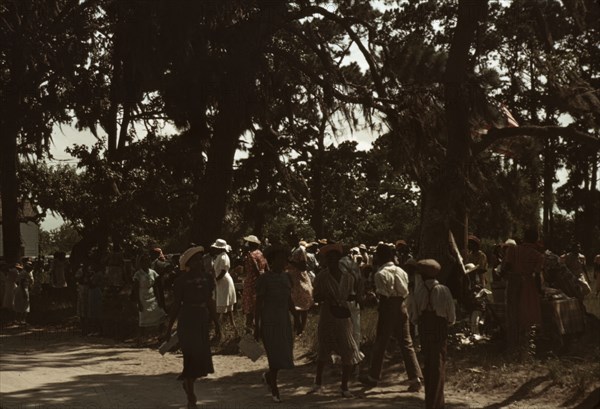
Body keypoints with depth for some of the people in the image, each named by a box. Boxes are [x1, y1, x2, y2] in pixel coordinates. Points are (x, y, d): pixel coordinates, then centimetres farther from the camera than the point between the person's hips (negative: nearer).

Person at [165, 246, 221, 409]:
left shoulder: (207, 278, 5)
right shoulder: (182, 281, -8)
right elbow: (176, 305, -4)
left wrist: (216, 322, 13)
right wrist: (169, 328, -3)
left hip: (203, 319, 5)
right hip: (187, 320, -5)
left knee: (202, 355, 6)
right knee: (192, 355, -6)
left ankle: (186, 380, 35)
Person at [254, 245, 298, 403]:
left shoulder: (286, 278, 11)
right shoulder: (264, 279, -8)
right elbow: (258, 303, -7)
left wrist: (296, 317, 12)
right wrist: (257, 326, -9)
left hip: (284, 321, 6)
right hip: (269, 322, -6)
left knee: (285, 354, 5)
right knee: (275, 355, -3)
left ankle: (268, 376, 33)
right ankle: (274, 389, 14)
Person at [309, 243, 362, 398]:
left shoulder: (348, 277, 3)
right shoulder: (321, 277, -3)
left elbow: (351, 296, 12)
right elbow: (315, 297, 0)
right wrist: (325, 297, -19)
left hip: (344, 317, 2)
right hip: (327, 317, -1)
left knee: (349, 352, -3)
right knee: (324, 350, 11)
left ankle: (344, 387, 10)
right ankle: (318, 382, 30)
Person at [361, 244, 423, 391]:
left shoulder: (380, 274, -11)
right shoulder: (401, 271, 8)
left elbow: (383, 295, -15)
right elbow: (406, 292, 7)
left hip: (388, 309, -5)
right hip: (402, 308, 5)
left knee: (380, 344, 8)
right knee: (406, 344, 5)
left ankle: (373, 377, 20)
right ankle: (415, 377, -4)